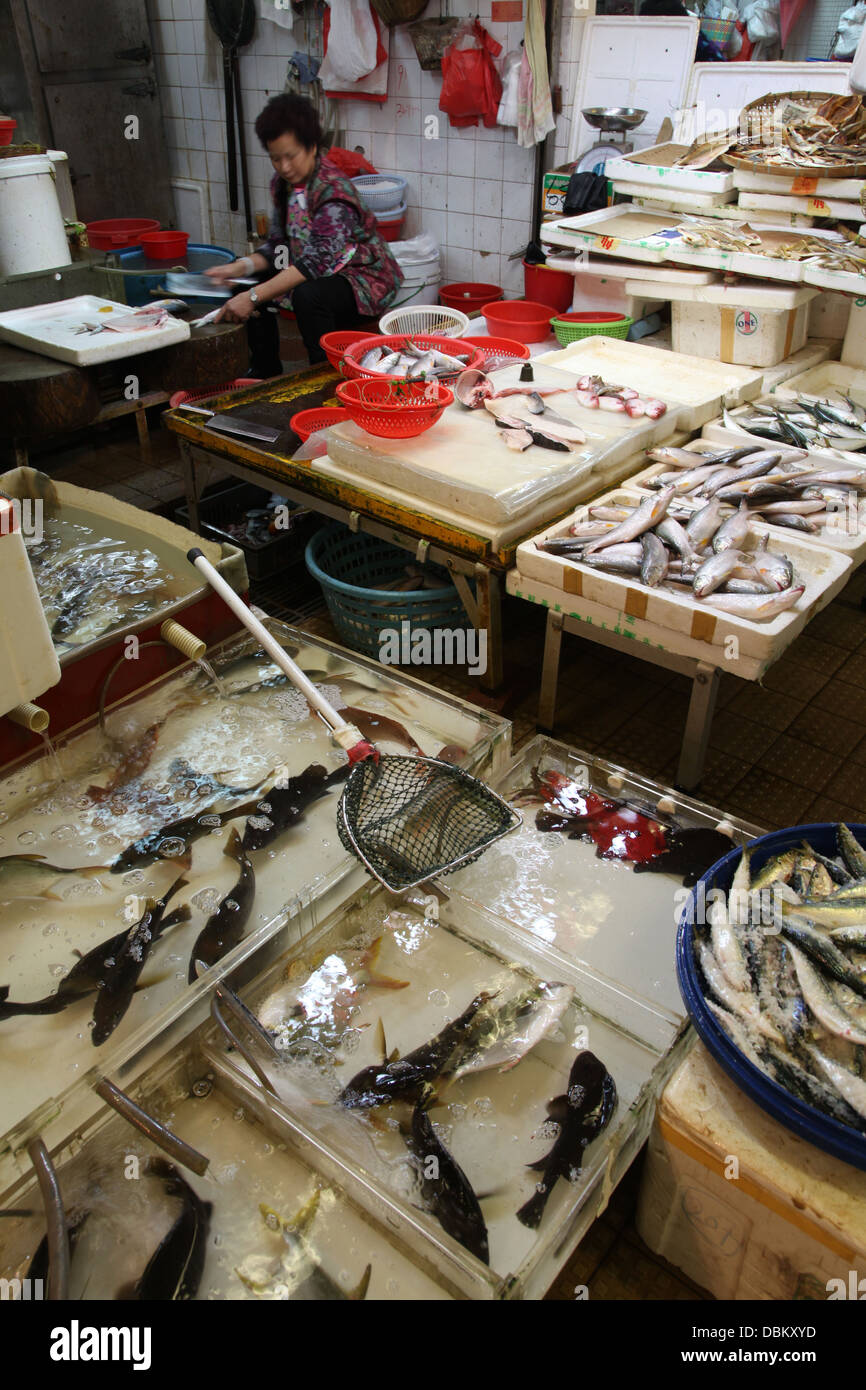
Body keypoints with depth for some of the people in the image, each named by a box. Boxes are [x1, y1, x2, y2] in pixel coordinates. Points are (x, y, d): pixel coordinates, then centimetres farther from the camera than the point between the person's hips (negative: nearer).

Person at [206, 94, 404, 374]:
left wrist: (254, 297, -35)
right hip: (317, 273, 9)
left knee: (308, 296, -37)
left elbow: (318, 260, -32)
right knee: (248, 286, 0)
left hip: (362, 277, -9)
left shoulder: (334, 192, -24)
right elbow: (279, 244, 7)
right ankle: (266, 377, 9)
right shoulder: (283, 183, 2)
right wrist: (241, 267, -13)